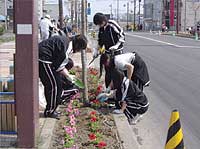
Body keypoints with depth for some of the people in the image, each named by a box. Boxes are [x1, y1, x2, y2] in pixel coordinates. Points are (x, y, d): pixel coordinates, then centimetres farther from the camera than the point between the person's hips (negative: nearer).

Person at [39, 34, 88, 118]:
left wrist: (68, 74, 17)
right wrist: (68, 76, -3)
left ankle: (49, 110, 28)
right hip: (43, 59, -10)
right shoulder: (65, 44, -17)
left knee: (49, 85, 18)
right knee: (55, 85, -2)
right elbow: (58, 66, -15)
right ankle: (50, 112, 8)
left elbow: (60, 63, 20)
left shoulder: (65, 40, 14)